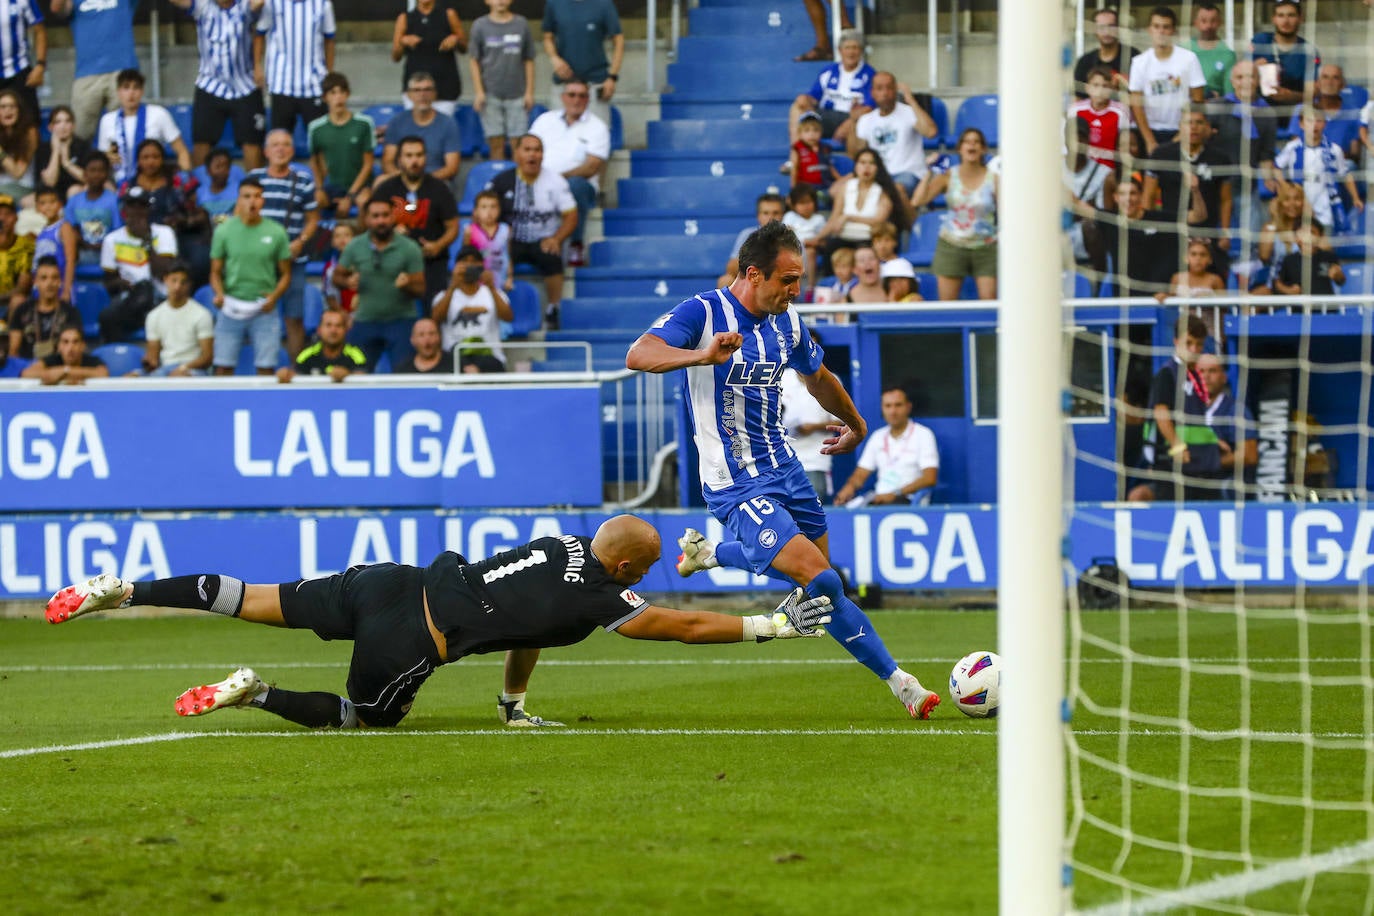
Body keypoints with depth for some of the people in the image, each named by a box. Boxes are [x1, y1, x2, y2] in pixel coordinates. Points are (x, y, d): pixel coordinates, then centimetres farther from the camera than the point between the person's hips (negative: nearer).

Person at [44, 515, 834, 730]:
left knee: (262, 603, 12)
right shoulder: (600, 599, -7)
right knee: (366, 718, 17)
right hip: (410, 644, -7)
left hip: (395, 585, 7)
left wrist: (515, 702, 40)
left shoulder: (558, 547, 16)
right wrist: (771, 627, 3)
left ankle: (122, 592, 6)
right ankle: (251, 693, -1)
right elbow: (685, 627, -5)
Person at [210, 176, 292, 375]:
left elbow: (285, 274, 6)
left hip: (264, 309, 0)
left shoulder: (276, 232, 0)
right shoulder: (224, 230, 2)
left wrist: (274, 296, -13)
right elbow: (215, 272, 7)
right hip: (232, 307, 0)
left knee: (266, 367, -1)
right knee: (223, 367, 0)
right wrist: (219, 294, -14)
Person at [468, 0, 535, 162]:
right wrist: (479, 92, -3)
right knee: (496, 144, 1)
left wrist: (529, 91, 2)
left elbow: (529, 61, 7)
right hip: (491, 94, 0)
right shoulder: (480, 26, 2)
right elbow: (474, 61, 3)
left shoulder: (522, 24, 4)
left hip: (516, 94, 0)